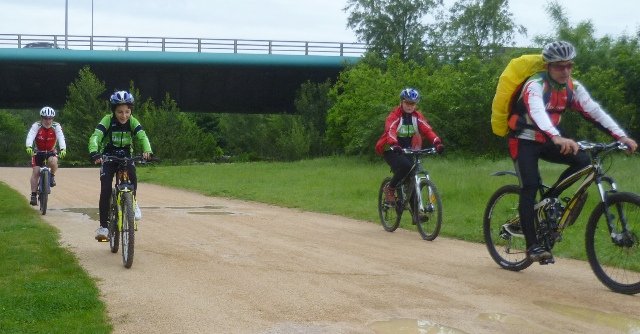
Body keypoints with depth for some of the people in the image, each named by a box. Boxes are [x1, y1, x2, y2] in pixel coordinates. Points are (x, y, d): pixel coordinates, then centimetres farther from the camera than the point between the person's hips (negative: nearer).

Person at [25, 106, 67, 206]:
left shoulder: (56, 126, -16)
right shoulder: (36, 126, -18)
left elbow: (61, 138, -30)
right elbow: (30, 136, -33)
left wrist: (63, 149, -49)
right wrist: (29, 147, -53)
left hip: (51, 152, 0)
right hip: (38, 152, 0)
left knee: (53, 161, -32)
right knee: (35, 171, -12)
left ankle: (52, 176, -2)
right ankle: (33, 195, -6)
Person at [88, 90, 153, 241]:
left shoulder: (133, 122, -14)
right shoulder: (108, 120, -20)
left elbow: (142, 137, -26)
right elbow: (95, 137, -31)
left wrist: (147, 151, -46)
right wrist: (94, 152, -50)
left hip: (126, 156, 1)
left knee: (133, 176, -29)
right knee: (105, 189, -14)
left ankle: (132, 203, -1)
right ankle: (103, 226, -7)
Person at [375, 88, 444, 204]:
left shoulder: (417, 116, -1)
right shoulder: (395, 115, -15)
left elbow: (427, 130, -14)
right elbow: (390, 130, -32)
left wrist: (437, 142, -34)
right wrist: (394, 144, -53)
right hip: (391, 150, -5)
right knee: (405, 166, -31)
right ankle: (389, 189, -10)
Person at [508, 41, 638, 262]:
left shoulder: (573, 87, -4)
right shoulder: (535, 85, -23)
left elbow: (595, 112, -11)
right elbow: (537, 112, -42)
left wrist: (622, 137, -24)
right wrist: (557, 138, -60)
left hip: (545, 141, 6)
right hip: (524, 141, -6)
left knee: (584, 161, -14)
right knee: (530, 187, -19)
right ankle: (532, 246, -18)